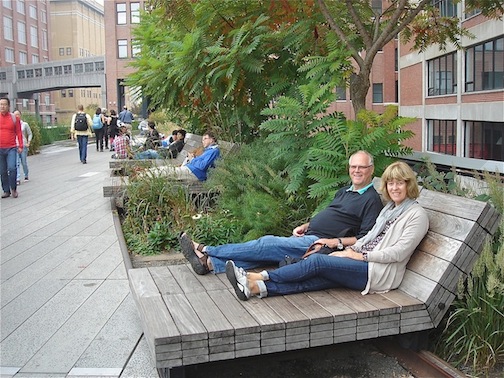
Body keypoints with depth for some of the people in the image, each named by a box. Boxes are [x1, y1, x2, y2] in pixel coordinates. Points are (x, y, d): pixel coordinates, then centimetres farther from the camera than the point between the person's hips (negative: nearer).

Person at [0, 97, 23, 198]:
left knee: (12, 168, -16)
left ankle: (13, 189, 1)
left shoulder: (14, 118, 2)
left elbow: (18, 133, 3)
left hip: (11, 148, -2)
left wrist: (20, 146, -2)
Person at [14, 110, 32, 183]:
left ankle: (26, 176, 26)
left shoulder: (25, 124, 2)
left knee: (24, 162, 6)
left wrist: (28, 143, -3)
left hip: (23, 145, -1)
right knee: (16, 163, -7)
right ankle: (18, 179, -10)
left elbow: (30, 134, 6)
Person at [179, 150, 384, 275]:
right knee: (266, 250, -9)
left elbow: (366, 239, -11)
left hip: (322, 243, -8)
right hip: (308, 237, 8)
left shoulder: (372, 200, -3)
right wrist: (305, 226, 12)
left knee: (268, 244, -17)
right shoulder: (344, 191, 23)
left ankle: (205, 251, -13)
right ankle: (210, 263, -14)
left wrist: (337, 242, -20)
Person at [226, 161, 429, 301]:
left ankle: (261, 277, -16)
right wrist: (351, 249, 4)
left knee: (317, 261, -20)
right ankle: (257, 287, -29)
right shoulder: (389, 208, 22)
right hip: (363, 263, 7)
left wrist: (361, 256, -12)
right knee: (318, 279, -17)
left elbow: (399, 252, -12)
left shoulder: (417, 215, -4)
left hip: (380, 272, -7)